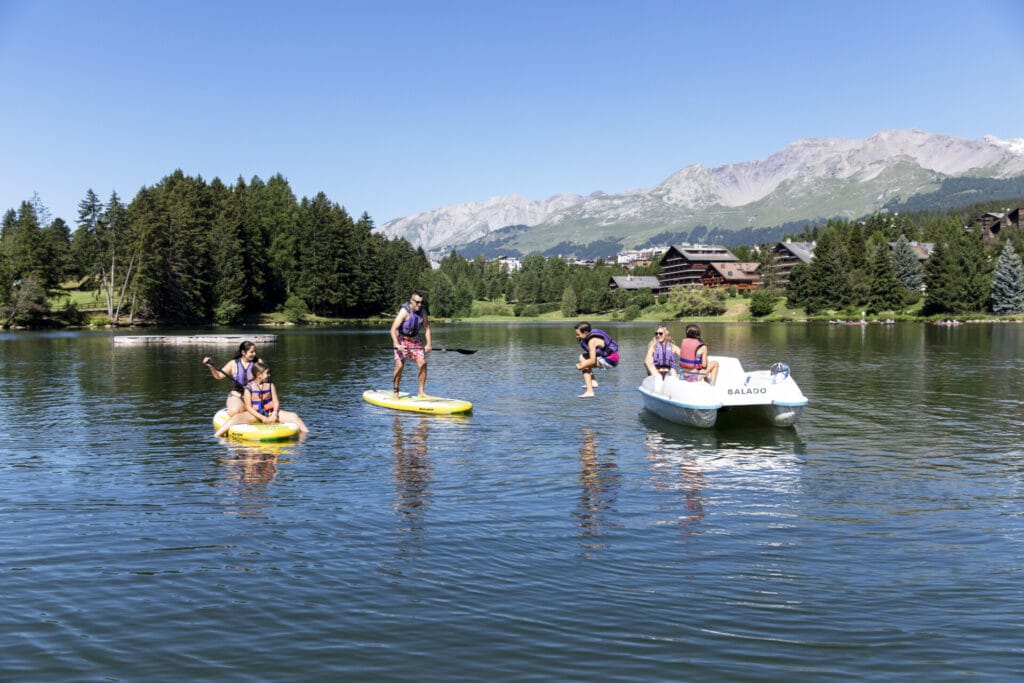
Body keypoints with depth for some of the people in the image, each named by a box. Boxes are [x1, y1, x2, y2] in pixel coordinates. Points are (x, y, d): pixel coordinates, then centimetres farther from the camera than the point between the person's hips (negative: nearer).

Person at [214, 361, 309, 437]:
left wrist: (274, 413, -21)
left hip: (270, 412, 3)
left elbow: (276, 401, 1)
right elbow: (248, 407, -11)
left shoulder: (270, 385, 5)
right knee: (236, 418, -30)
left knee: (294, 416, -14)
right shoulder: (249, 387, -6)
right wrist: (263, 418, -21)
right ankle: (216, 436, -32)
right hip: (254, 414, -3)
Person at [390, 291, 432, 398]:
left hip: (415, 340, 5)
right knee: (400, 365, -16)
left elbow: (427, 328, 6)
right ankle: (396, 392, -2)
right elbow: (393, 329, -29)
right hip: (401, 340, -5)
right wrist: (397, 344, -40)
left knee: (422, 363, -6)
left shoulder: (422, 312, -5)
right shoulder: (404, 311, -23)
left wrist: (428, 344, -5)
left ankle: (421, 392, 3)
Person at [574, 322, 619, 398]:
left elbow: (592, 360, -26)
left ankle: (590, 392, -17)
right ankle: (593, 382, 11)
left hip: (610, 360, -10)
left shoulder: (592, 341, -22)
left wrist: (581, 366, -14)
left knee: (583, 365, -13)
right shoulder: (591, 334, 7)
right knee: (582, 357, 16)